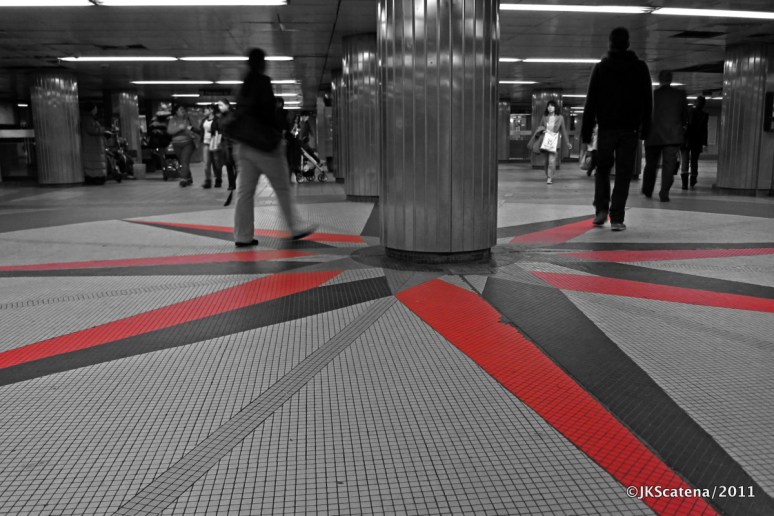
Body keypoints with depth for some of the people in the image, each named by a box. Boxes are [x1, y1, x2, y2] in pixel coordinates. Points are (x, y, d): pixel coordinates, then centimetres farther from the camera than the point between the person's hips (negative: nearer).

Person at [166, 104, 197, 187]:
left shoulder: (187, 119, 8)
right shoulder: (172, 120, 6)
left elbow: (192, 130, 17)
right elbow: (169, 131, -5)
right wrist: (179, 128, -17)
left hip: (187, 143, -2)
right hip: (177, 144, 2)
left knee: (185, 161, -15)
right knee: (182, 162, 6)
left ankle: (184, 179, -20)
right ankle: (189, 178, 19)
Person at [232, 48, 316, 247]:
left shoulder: (243, 86, 15)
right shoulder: (263, 82, -8)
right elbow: (268, 109, -18)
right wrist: (277, 129, -10)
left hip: (244, 144, 8)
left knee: (244, 190, 5)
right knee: (282, 188, 3)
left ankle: (242, 236, 6)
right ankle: (294, 228, 10)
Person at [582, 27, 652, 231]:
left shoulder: (600, 68, 1)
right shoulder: (640, 67, 4)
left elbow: (591, 101, -1)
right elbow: (647, 101, 5)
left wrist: (586, 131, 1)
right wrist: (645, 128, 12)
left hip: (606, 128, 0)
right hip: (630, 129, 0)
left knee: (602, 169, 16)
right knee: (623, 174, 1)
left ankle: (601, 209, 3)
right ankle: (617, 218, -4)